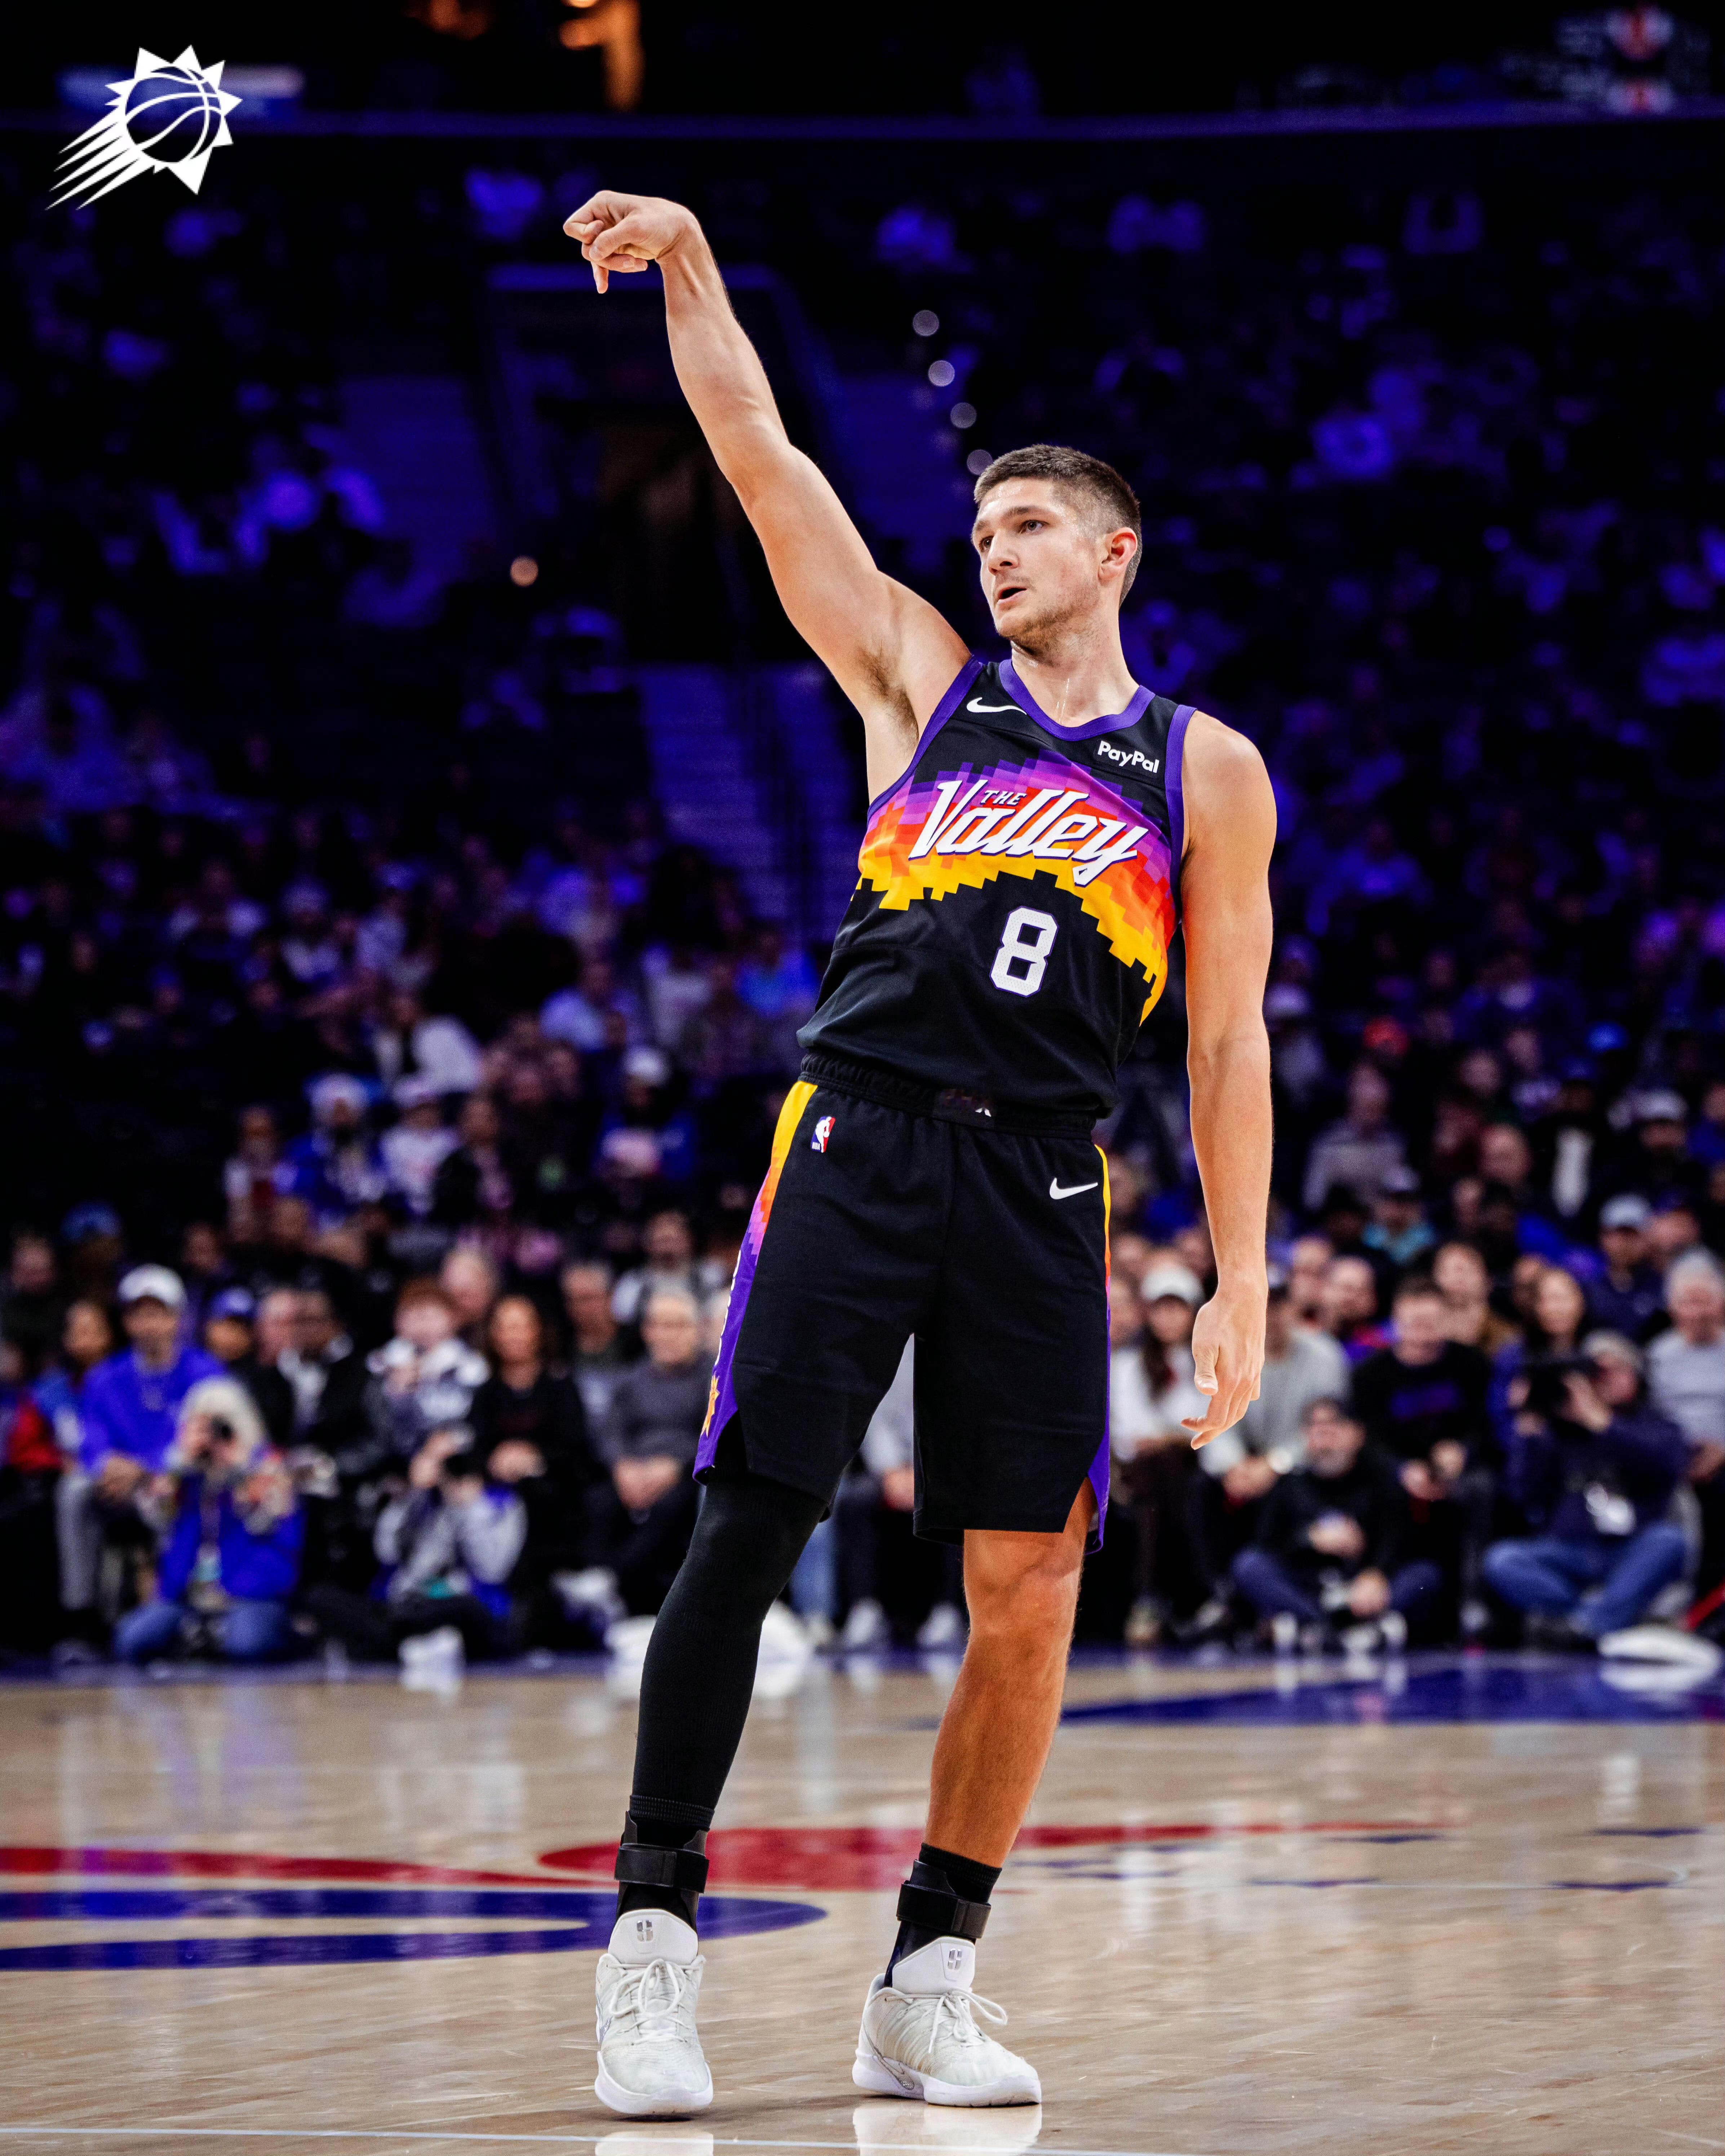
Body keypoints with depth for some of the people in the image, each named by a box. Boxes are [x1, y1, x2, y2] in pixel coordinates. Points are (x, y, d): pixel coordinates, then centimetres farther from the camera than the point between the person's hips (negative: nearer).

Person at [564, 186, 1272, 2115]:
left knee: (1028, 1607, -1)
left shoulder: (1205, 771, 14)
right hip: (858, 1139, -1)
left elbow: (1229, 1040, 11)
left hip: (1040, 1191, 1)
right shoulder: (922, 677, 15)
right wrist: (690, 270, 0)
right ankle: (651, 1942, -5)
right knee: (743, 1536, -10)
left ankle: (925, 1991, 9)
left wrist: (1238, 1284, 4)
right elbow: (764, 466, 9)